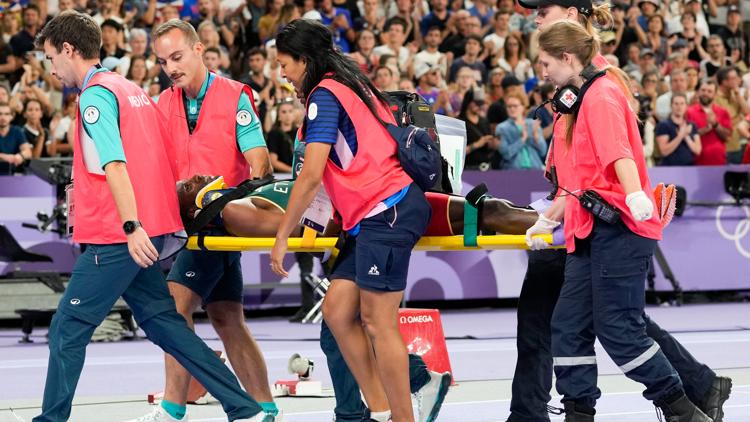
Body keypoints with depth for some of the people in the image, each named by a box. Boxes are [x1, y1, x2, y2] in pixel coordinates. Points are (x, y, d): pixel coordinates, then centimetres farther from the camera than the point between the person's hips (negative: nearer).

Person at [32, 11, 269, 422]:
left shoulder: (95, 95, -10)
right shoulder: (131, 90, 18)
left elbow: (114, 164, -21)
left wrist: (132, 226, -29)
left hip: (115, 238, -9)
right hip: (146, 234, 9)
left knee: (66, 330, -2)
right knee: (163, 324, 11)